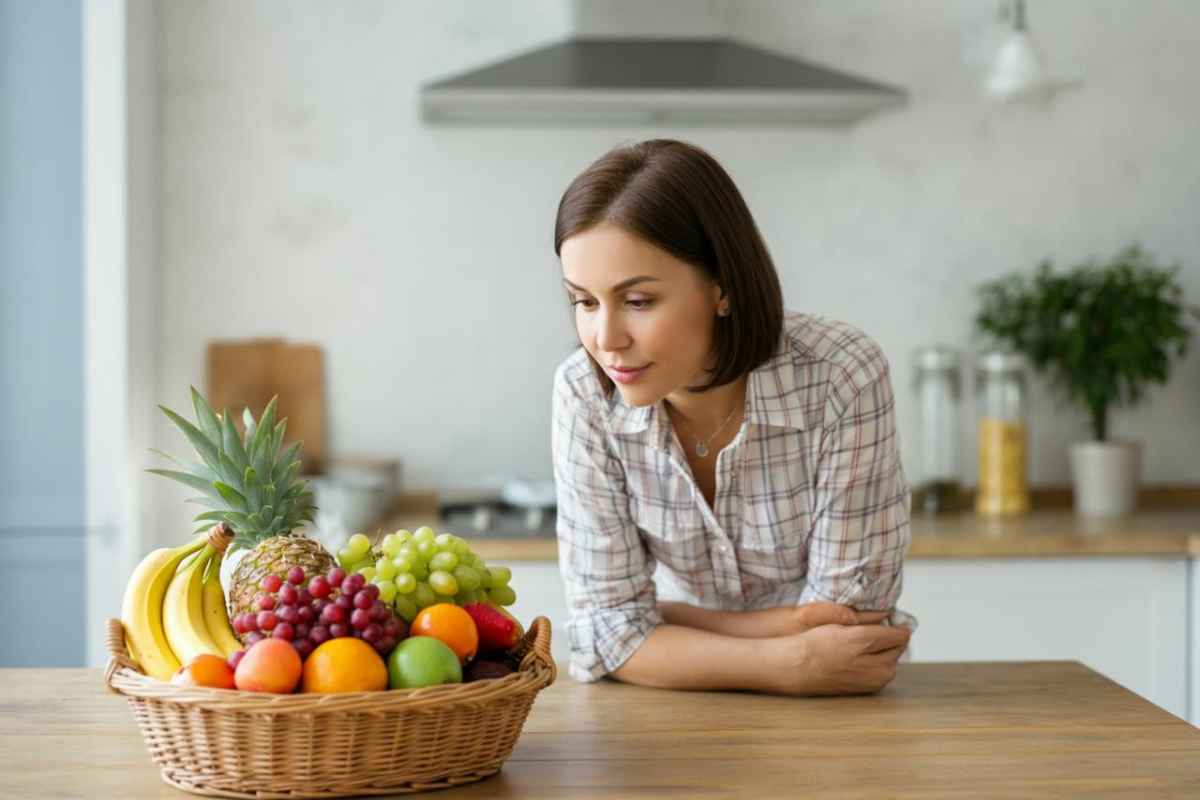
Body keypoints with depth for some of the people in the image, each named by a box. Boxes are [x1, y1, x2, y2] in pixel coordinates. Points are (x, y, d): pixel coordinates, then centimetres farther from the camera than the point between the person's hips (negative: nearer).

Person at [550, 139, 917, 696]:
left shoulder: (842, 377, -21)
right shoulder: (586, 394, -15)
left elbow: (847, 617, -18)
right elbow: (607, 632, -15)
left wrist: (653, 611, -14)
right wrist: (792, 664, -25)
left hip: (835, 715, 0)